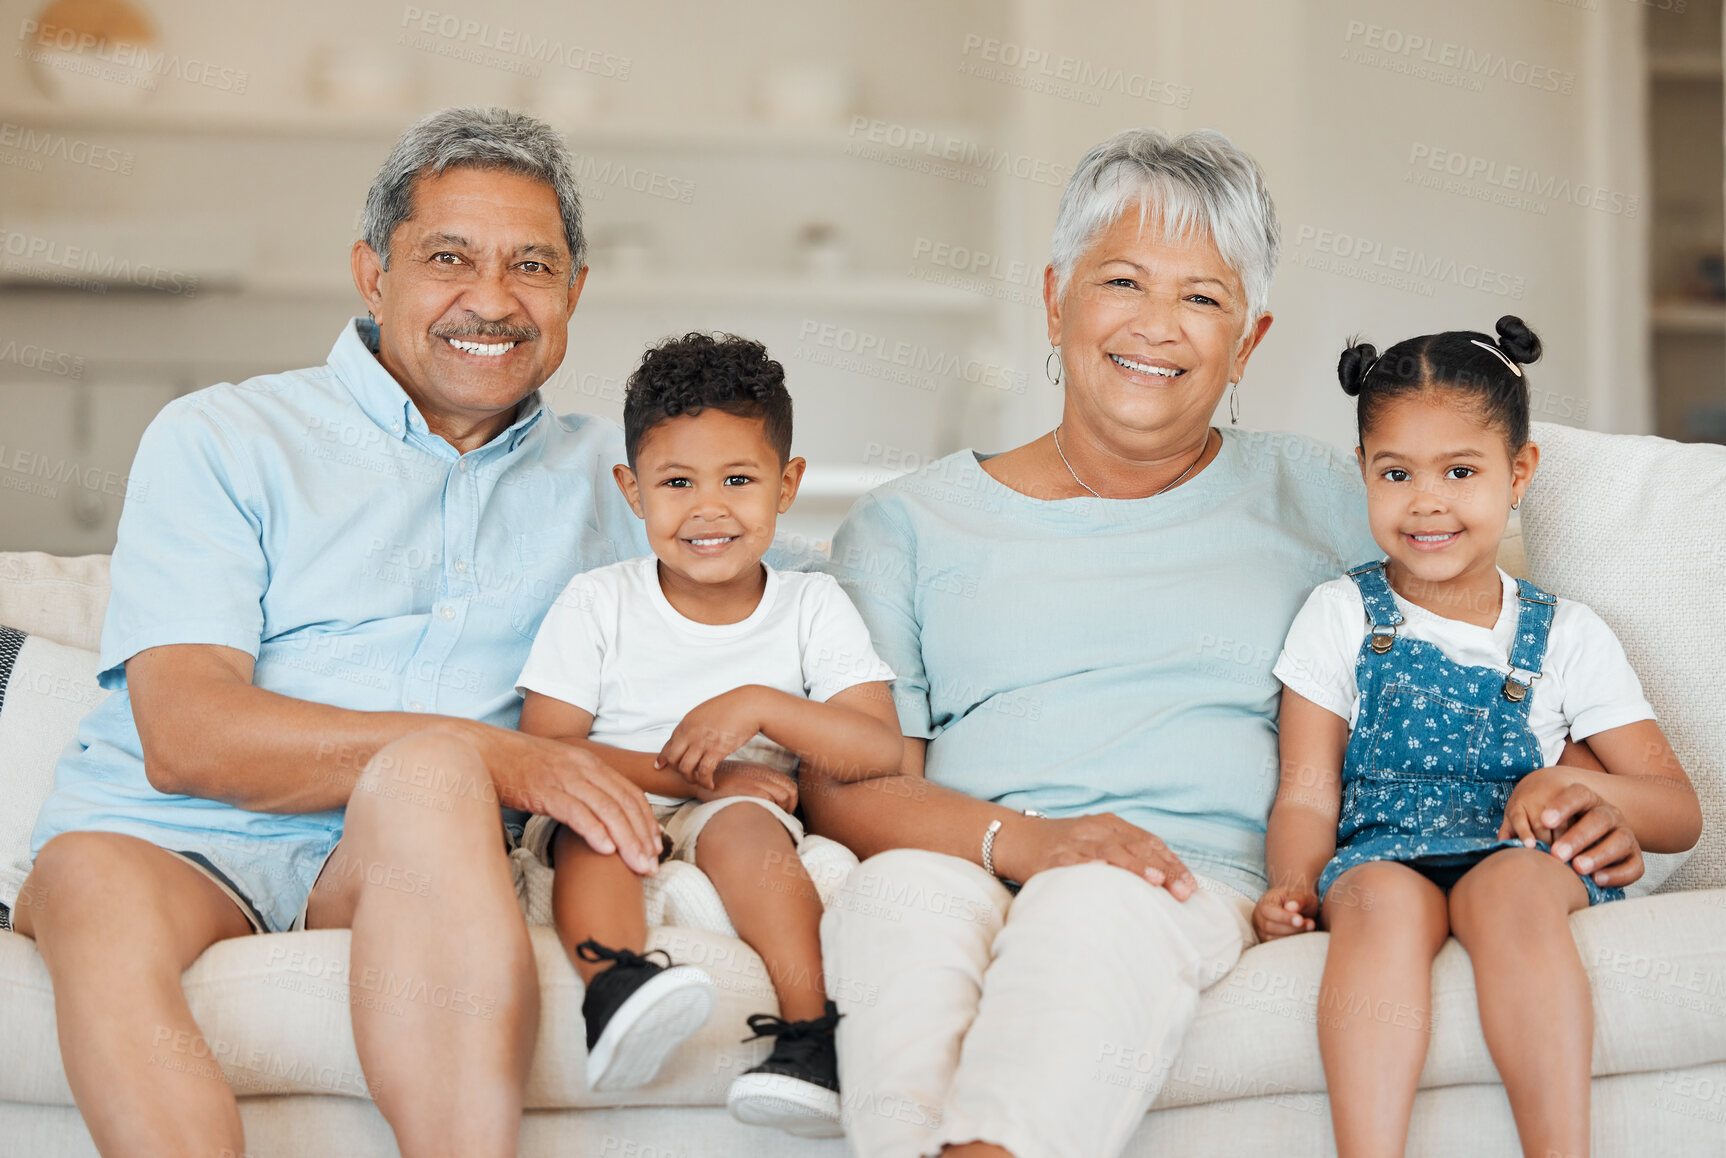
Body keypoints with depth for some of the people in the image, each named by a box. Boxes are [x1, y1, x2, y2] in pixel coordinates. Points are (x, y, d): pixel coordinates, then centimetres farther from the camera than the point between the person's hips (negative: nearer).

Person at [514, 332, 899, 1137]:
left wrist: (758, 706, -17)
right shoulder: (597, 604, 4)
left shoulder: (813, 607, 7)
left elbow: (882, 755, -2)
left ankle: (809, 1033, -43)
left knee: (743, 824, -34)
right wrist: (688, 774, -14)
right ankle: (613, 988, -56)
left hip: (741, 816, 0)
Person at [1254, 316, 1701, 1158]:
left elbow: (1680, 813, 15)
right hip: (1380, 856, 0)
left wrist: (1581, 784, -6)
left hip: (1521, 858, 0)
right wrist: (1293, 888, -16)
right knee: (1382, 897, -37)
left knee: (1510, 887, -37)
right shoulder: (1341, 617, 14)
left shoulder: (1567, 636, 15)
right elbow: (1307, 795, 5)